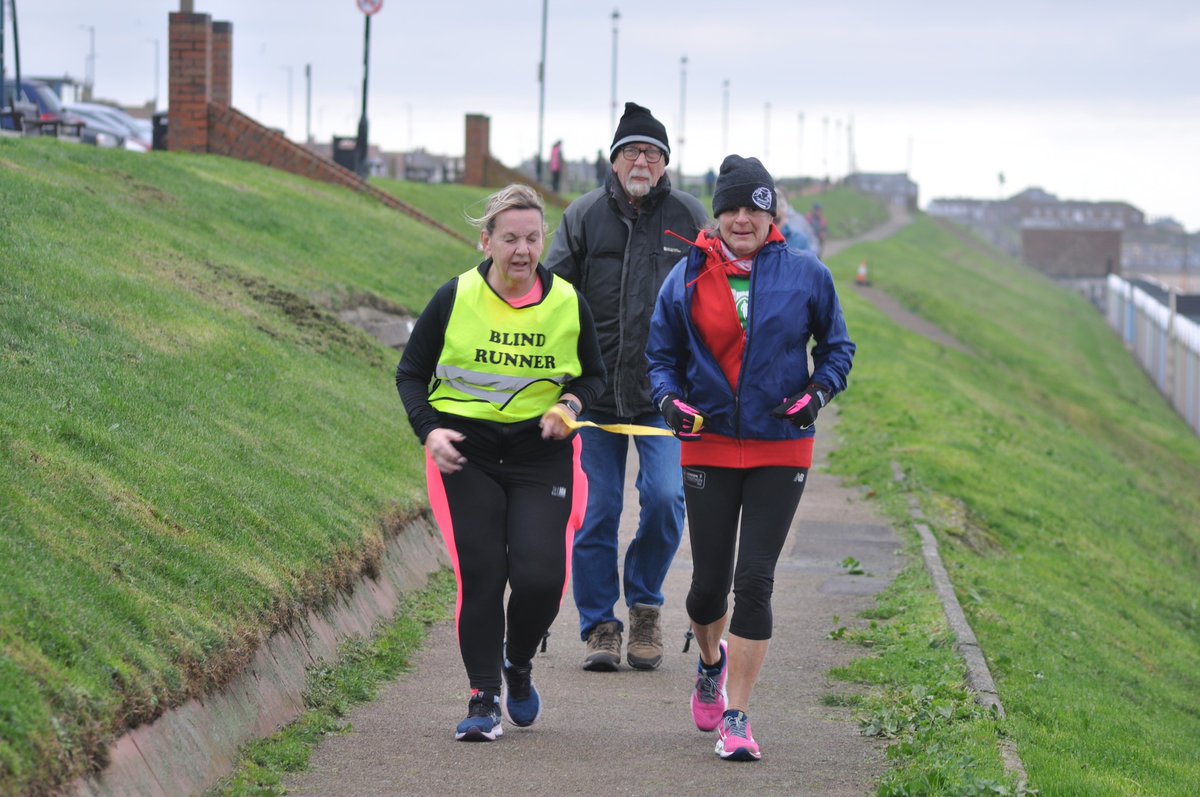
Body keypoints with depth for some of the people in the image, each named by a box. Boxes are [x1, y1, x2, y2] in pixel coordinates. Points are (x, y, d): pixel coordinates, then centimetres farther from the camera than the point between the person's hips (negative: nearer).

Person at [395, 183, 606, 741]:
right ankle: (484, 699, 6)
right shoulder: (454, 299, -4)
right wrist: (428, 429, -12)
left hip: (543, 457, 1)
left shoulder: (567, 303, 0)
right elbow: (410, 374, 5)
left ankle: (518, 664, 22)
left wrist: (570, 404, -8)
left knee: (541, 576, -10)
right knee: (480, 576, -7)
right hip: (466, 455, -1)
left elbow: (594, 375, 14)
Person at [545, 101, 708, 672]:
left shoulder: (688, 217, 4)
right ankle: (599, 625, 14)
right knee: (597, 510, 2)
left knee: (664, 496, -13)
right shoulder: (583, 217, 3)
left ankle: (645, 603, 10)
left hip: (665, 391, 0)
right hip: (597, 388, 1)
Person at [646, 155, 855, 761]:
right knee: (708, 582, 5)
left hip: (781, 448, -1)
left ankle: (735, 719, -1)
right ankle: (711, 662, 40)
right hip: (708, 445, 1)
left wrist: (819, 393, -7)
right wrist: (671, 399, -8)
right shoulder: (688, 278, 2)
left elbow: (837, 346, 11)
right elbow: (661, 355, 11)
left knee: (754, 581, -8)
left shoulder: (805, 274, 0)